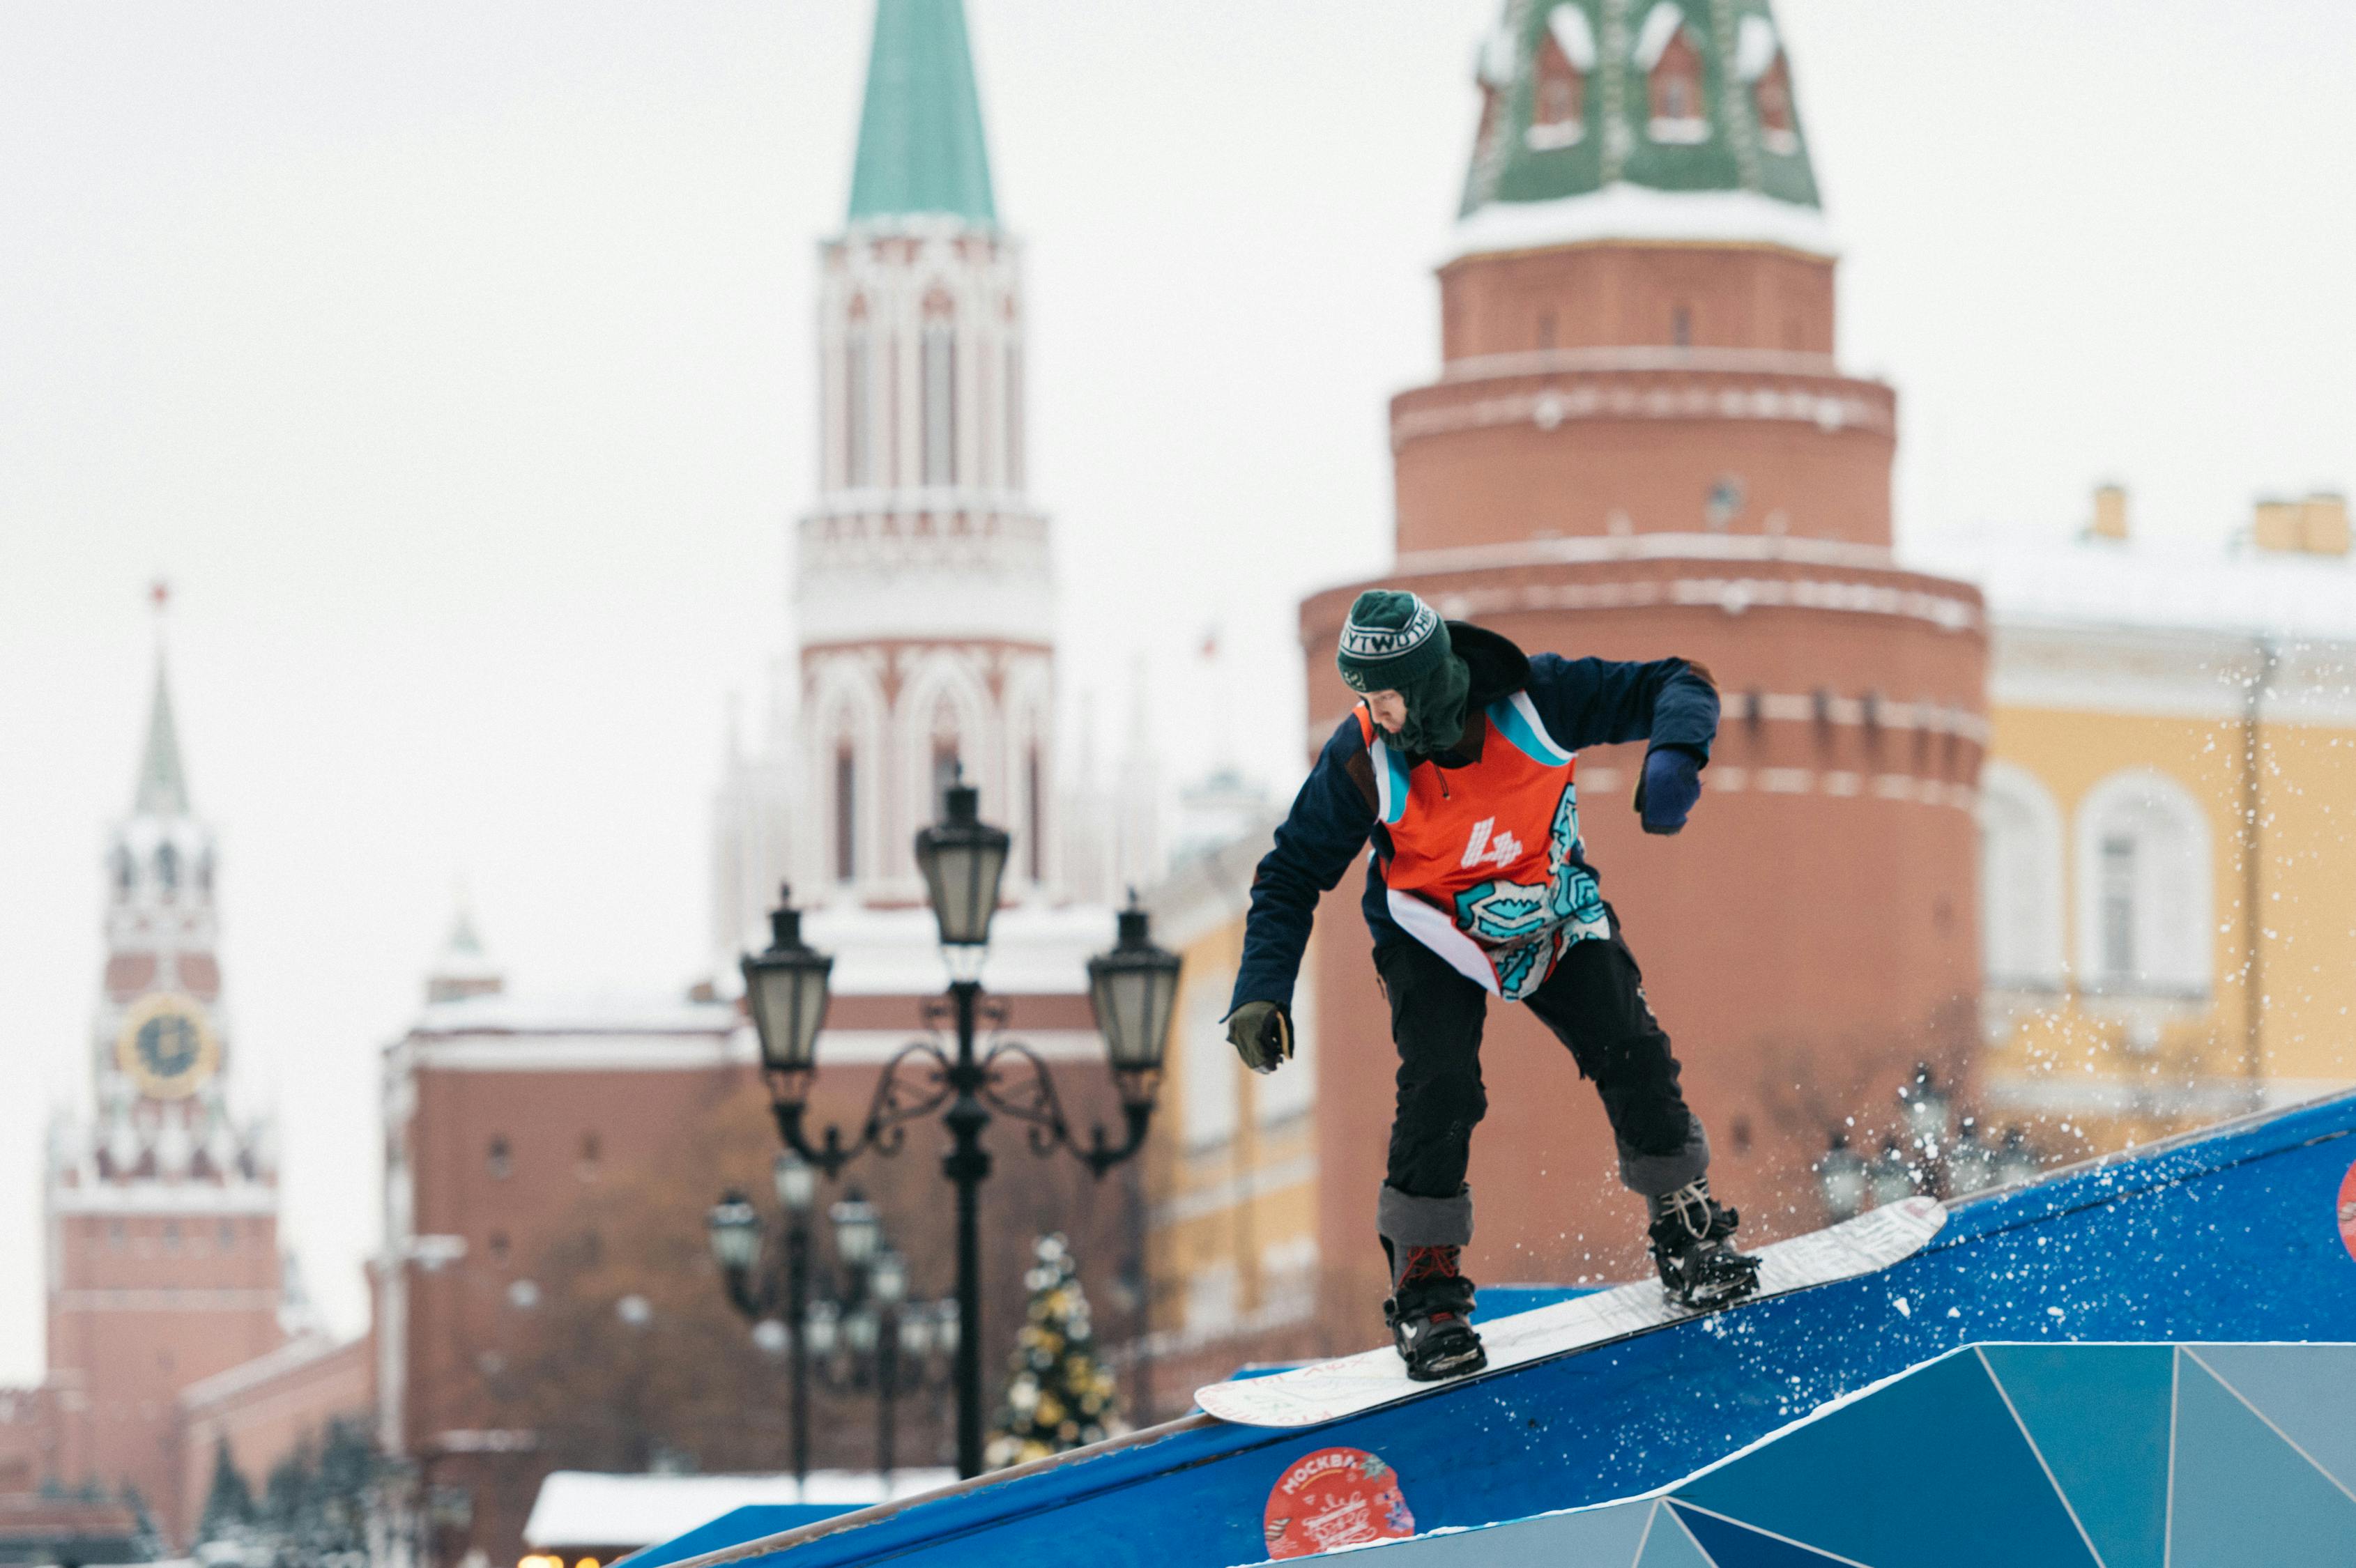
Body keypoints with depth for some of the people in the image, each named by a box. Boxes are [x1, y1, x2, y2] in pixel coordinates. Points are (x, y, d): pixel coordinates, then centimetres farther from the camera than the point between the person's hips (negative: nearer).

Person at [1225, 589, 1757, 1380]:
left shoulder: (1536, 697, -27)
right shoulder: (1361, 758, -26)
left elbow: (1677, 686, -18)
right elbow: (1293, 875, -13)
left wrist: (1673, 754, -40)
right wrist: (1263, 989, -25)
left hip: (1553, 912, 1)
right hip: (1433, 935, -1)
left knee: (1632, 1056, -11)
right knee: (1440, 1087, -22)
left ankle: (1689, 1234, 12)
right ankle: (1426, 1289, -7)